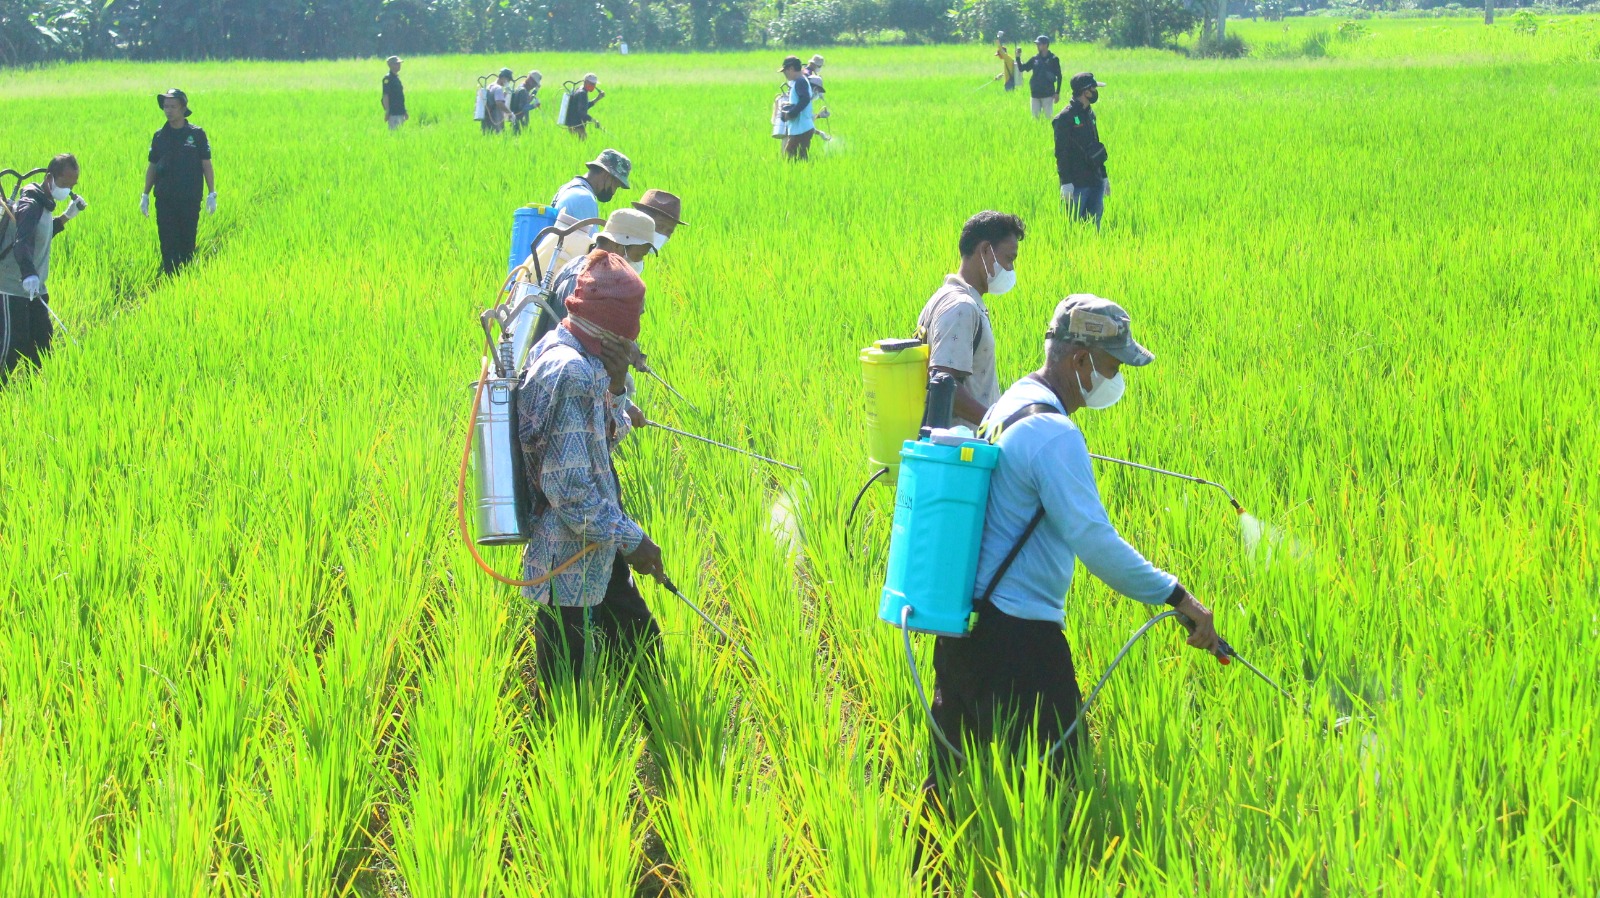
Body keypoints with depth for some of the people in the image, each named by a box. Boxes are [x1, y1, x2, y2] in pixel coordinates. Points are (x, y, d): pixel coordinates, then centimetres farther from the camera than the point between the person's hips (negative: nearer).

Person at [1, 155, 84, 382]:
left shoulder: (44, 204, 10)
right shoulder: (30, 205, -20)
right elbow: (22, 243, -37)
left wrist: (66, 216, 16)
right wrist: (28, 275, -53)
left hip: (35, 290, 9)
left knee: (42, 343, 9)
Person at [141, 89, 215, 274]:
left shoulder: (197, 134, 1)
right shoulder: (160, 136, 8)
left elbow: (206, 165, 2)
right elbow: (152, 167, 13)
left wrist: (212, 194, -3)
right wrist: (145, 195, 10)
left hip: (190, 199, -2)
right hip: (165, 200, 2)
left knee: (188, 243, 2)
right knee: (168, 245, -1)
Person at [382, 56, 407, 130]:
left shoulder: (397, 77, 17)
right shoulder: (388, 78, -11)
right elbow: (385, 96, -15)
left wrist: (404, 111, 21)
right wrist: (387, 112, -19)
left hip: (400, 112, 9)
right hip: (393, 113, -9)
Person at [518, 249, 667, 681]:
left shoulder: (557, 350, 6)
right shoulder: (570, 372, -24)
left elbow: (606, 440, 15)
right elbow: (568, 487, -26)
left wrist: (613, 389, -3)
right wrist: (629, 539, -17)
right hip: (569, 560, -10)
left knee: (639, 638, 20)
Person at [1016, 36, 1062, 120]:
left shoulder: (1053, 59, -4)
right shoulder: (1035, 59, 9)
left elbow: (1059, 76, -3)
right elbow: (1022, 68, 9)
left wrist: (1057, 93, -6)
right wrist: (1018, 57, -7)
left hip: (1047, 94, -5)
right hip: (1035, 94, 5)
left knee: (1048, 117, -3)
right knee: (1035, 117, 7)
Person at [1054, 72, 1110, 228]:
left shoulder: (1090, 114, 14)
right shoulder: (1065, 118, -11)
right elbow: (1061, 153, -15)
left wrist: (1104, 176, 21)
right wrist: (1066, 183, -20)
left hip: (1096, 181, 8)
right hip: (1077, 184, -8)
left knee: (1094, 222, 8)